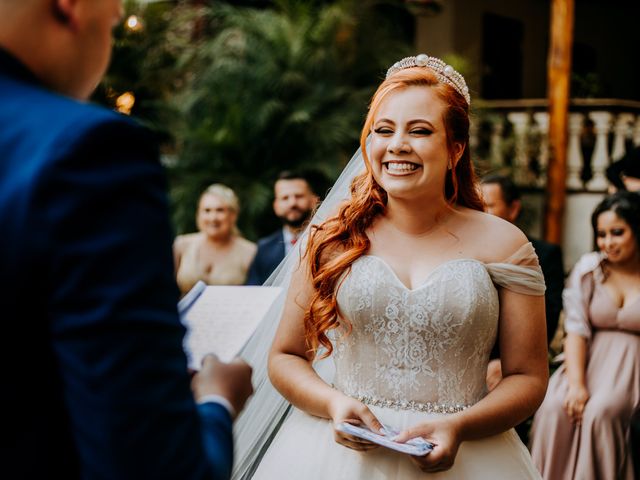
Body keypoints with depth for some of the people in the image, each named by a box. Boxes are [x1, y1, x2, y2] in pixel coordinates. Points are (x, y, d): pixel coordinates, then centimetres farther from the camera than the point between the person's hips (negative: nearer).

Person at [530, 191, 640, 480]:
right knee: (553, 407, -26)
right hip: (590, 360, 2)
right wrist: (576, 384, -17)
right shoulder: (589, 268, 5)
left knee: (598, 413, -30)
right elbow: (576, 328, -3)